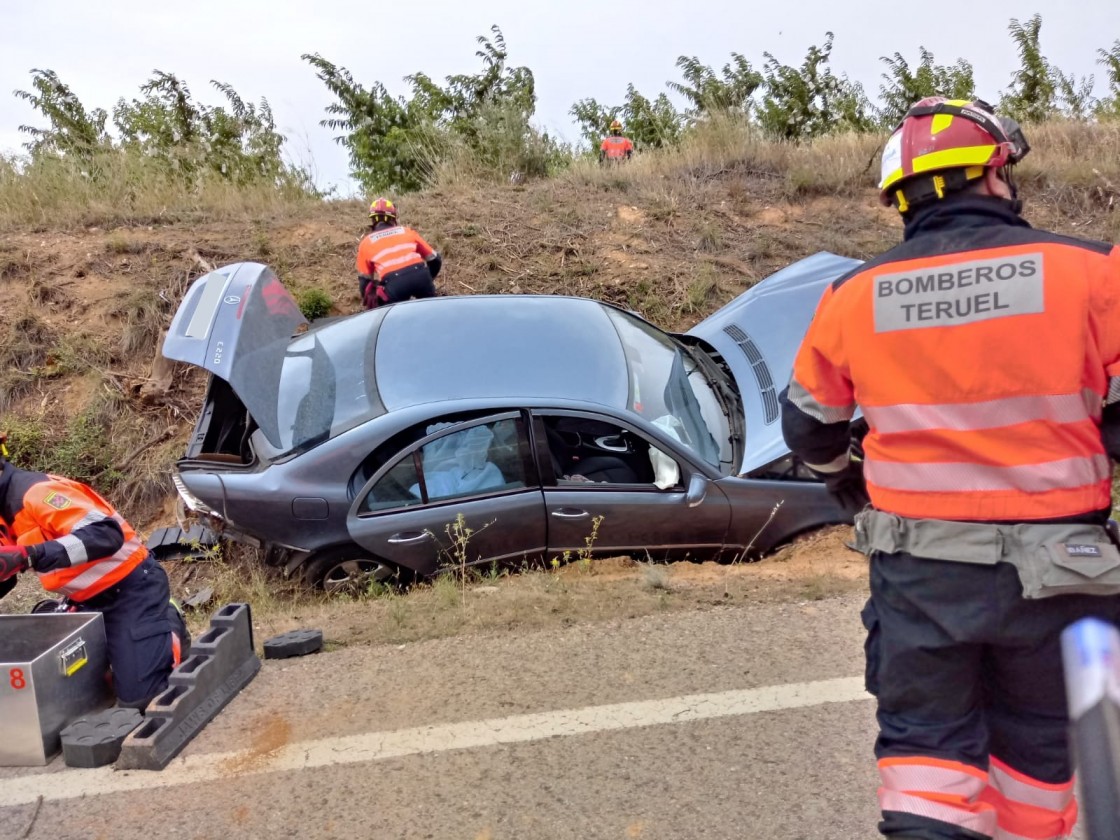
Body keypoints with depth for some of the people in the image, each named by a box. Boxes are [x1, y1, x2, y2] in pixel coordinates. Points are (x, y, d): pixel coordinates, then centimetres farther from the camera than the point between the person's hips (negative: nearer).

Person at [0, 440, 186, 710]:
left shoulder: (36, 492, -22)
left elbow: (107, 534, -35)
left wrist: (29, 555, -43)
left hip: (131, 588, -10)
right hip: (91, 600, 10)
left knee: (136, 697, -16)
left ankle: (169, 627, 12)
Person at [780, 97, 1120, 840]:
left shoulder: (853, 296, -4)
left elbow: (807, 427, 8)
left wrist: (845, 482, 28)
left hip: (918, 568, 0)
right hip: (1057, 568, 0)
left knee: (925, 742, 16)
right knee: (1036, 738, 24)